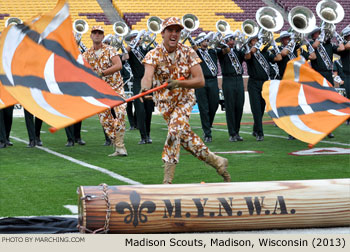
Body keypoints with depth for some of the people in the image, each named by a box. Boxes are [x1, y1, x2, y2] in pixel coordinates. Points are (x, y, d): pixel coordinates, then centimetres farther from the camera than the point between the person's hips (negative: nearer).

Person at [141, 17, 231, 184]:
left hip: (184, 100, -2)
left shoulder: (188, 53, -10)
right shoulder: (153, 55, -12)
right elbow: (147, 76, -31)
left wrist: (178, 83, -32)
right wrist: (145, 87, -55)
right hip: (165, 103, 2)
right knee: (185, 136, 6)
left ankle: (167, 181, -21)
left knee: (175, 132, -22)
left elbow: (200, 81, -16)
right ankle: (216, 162, 27)